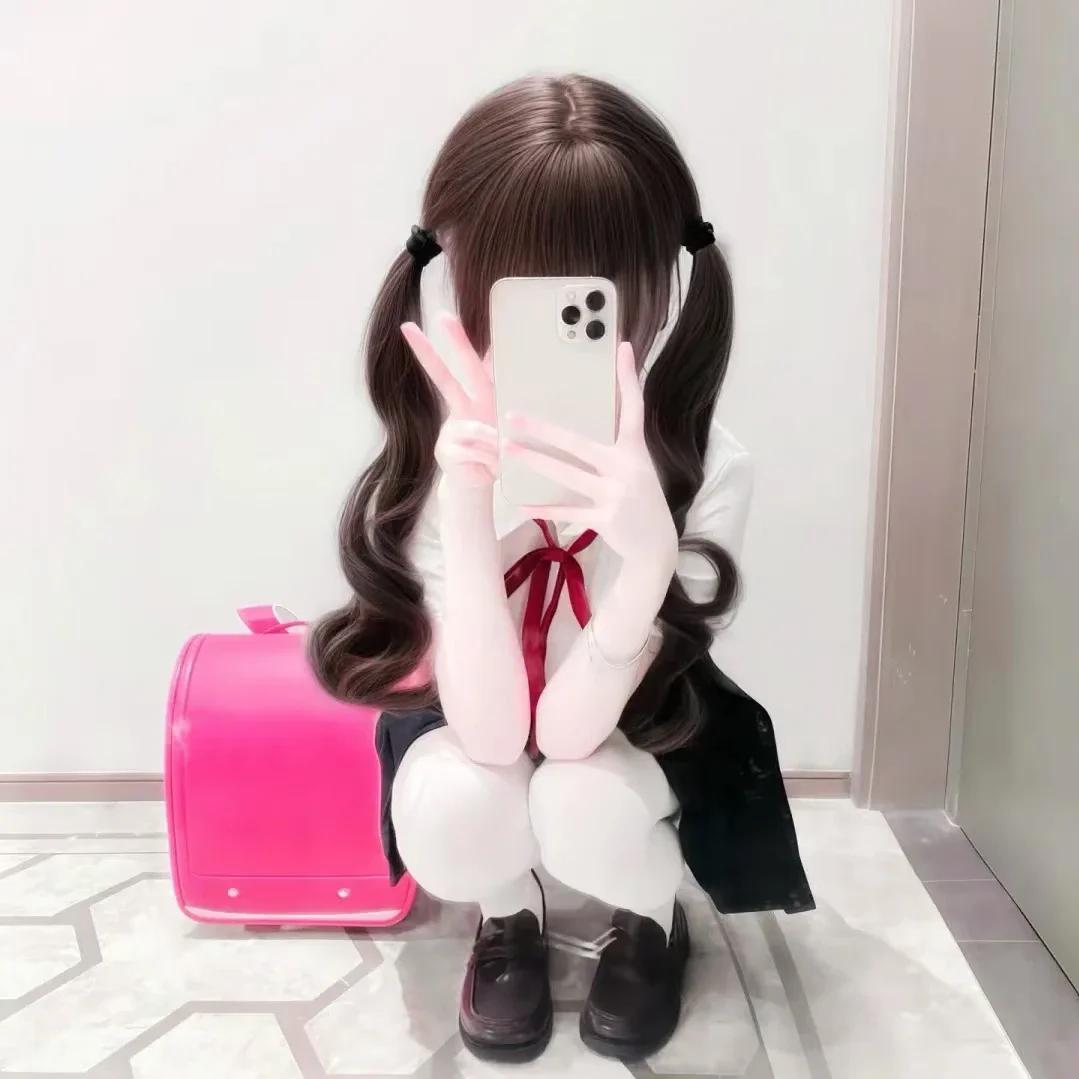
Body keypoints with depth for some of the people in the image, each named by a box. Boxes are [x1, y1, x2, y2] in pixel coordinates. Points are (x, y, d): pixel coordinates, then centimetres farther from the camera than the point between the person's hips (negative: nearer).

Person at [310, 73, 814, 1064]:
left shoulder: (707, 468, -30)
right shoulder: (438, 463, -28)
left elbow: (569, 729, -33)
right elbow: (492, 735, -33)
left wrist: (648, 549, -51)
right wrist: (467, 510, -45)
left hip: (641, 724, 0)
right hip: (476, 718, 1)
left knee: (580, 805, -32)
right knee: (451, 807, -31)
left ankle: (653, 921, 7)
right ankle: (509, 920, 8)